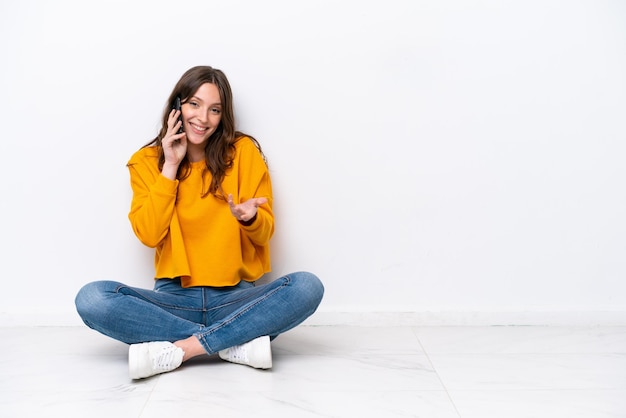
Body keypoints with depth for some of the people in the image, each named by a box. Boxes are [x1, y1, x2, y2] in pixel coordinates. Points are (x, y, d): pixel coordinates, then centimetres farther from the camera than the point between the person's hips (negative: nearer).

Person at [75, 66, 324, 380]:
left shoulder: (244, 152, 2)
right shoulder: (147, 161, 5)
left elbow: (265, 231, 1)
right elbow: (148, 235, -5)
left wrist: (250, 217, -22)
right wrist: (170, 167, -9)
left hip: (234, 298, 0)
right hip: (175, 299, 1)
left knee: (307, 286, -28)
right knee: (92, 298, -26)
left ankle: (175, 350, -25)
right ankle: (236, 344, -24)